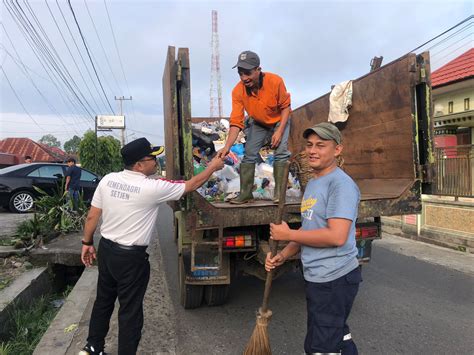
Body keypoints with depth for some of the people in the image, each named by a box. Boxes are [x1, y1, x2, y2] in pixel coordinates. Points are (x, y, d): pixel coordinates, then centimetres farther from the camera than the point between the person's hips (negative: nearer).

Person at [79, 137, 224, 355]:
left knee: (103, 300, 24)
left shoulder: (108, 180, -6)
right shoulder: (152, 188, -21)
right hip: (132, 257, -7)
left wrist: (87, 243, 16)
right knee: (130, 310, 9)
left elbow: (92, 217, 1)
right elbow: (191, 185, -10)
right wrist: (213, 167, 4)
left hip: (106, 249, 7)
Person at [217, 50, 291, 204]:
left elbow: (285, 106, -17)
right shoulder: (238, 91, -27)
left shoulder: (275, 81, -32)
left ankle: (279, 191, -8)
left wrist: (279, 131, -24)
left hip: (279, 121, -2)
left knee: (281, 152, -16)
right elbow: (236, 122, -27)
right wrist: (227, 146, -38)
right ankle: (245, 193, 3)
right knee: (249, 154, -5)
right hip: (258, 124, 2)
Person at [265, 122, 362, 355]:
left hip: (334, 279, -10)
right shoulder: (312, 183, 13)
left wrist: (288, 234, -17)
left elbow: (336, 236, -27)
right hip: (316, 277, 10)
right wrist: (283, 255, 5)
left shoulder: (341, 184, -18)